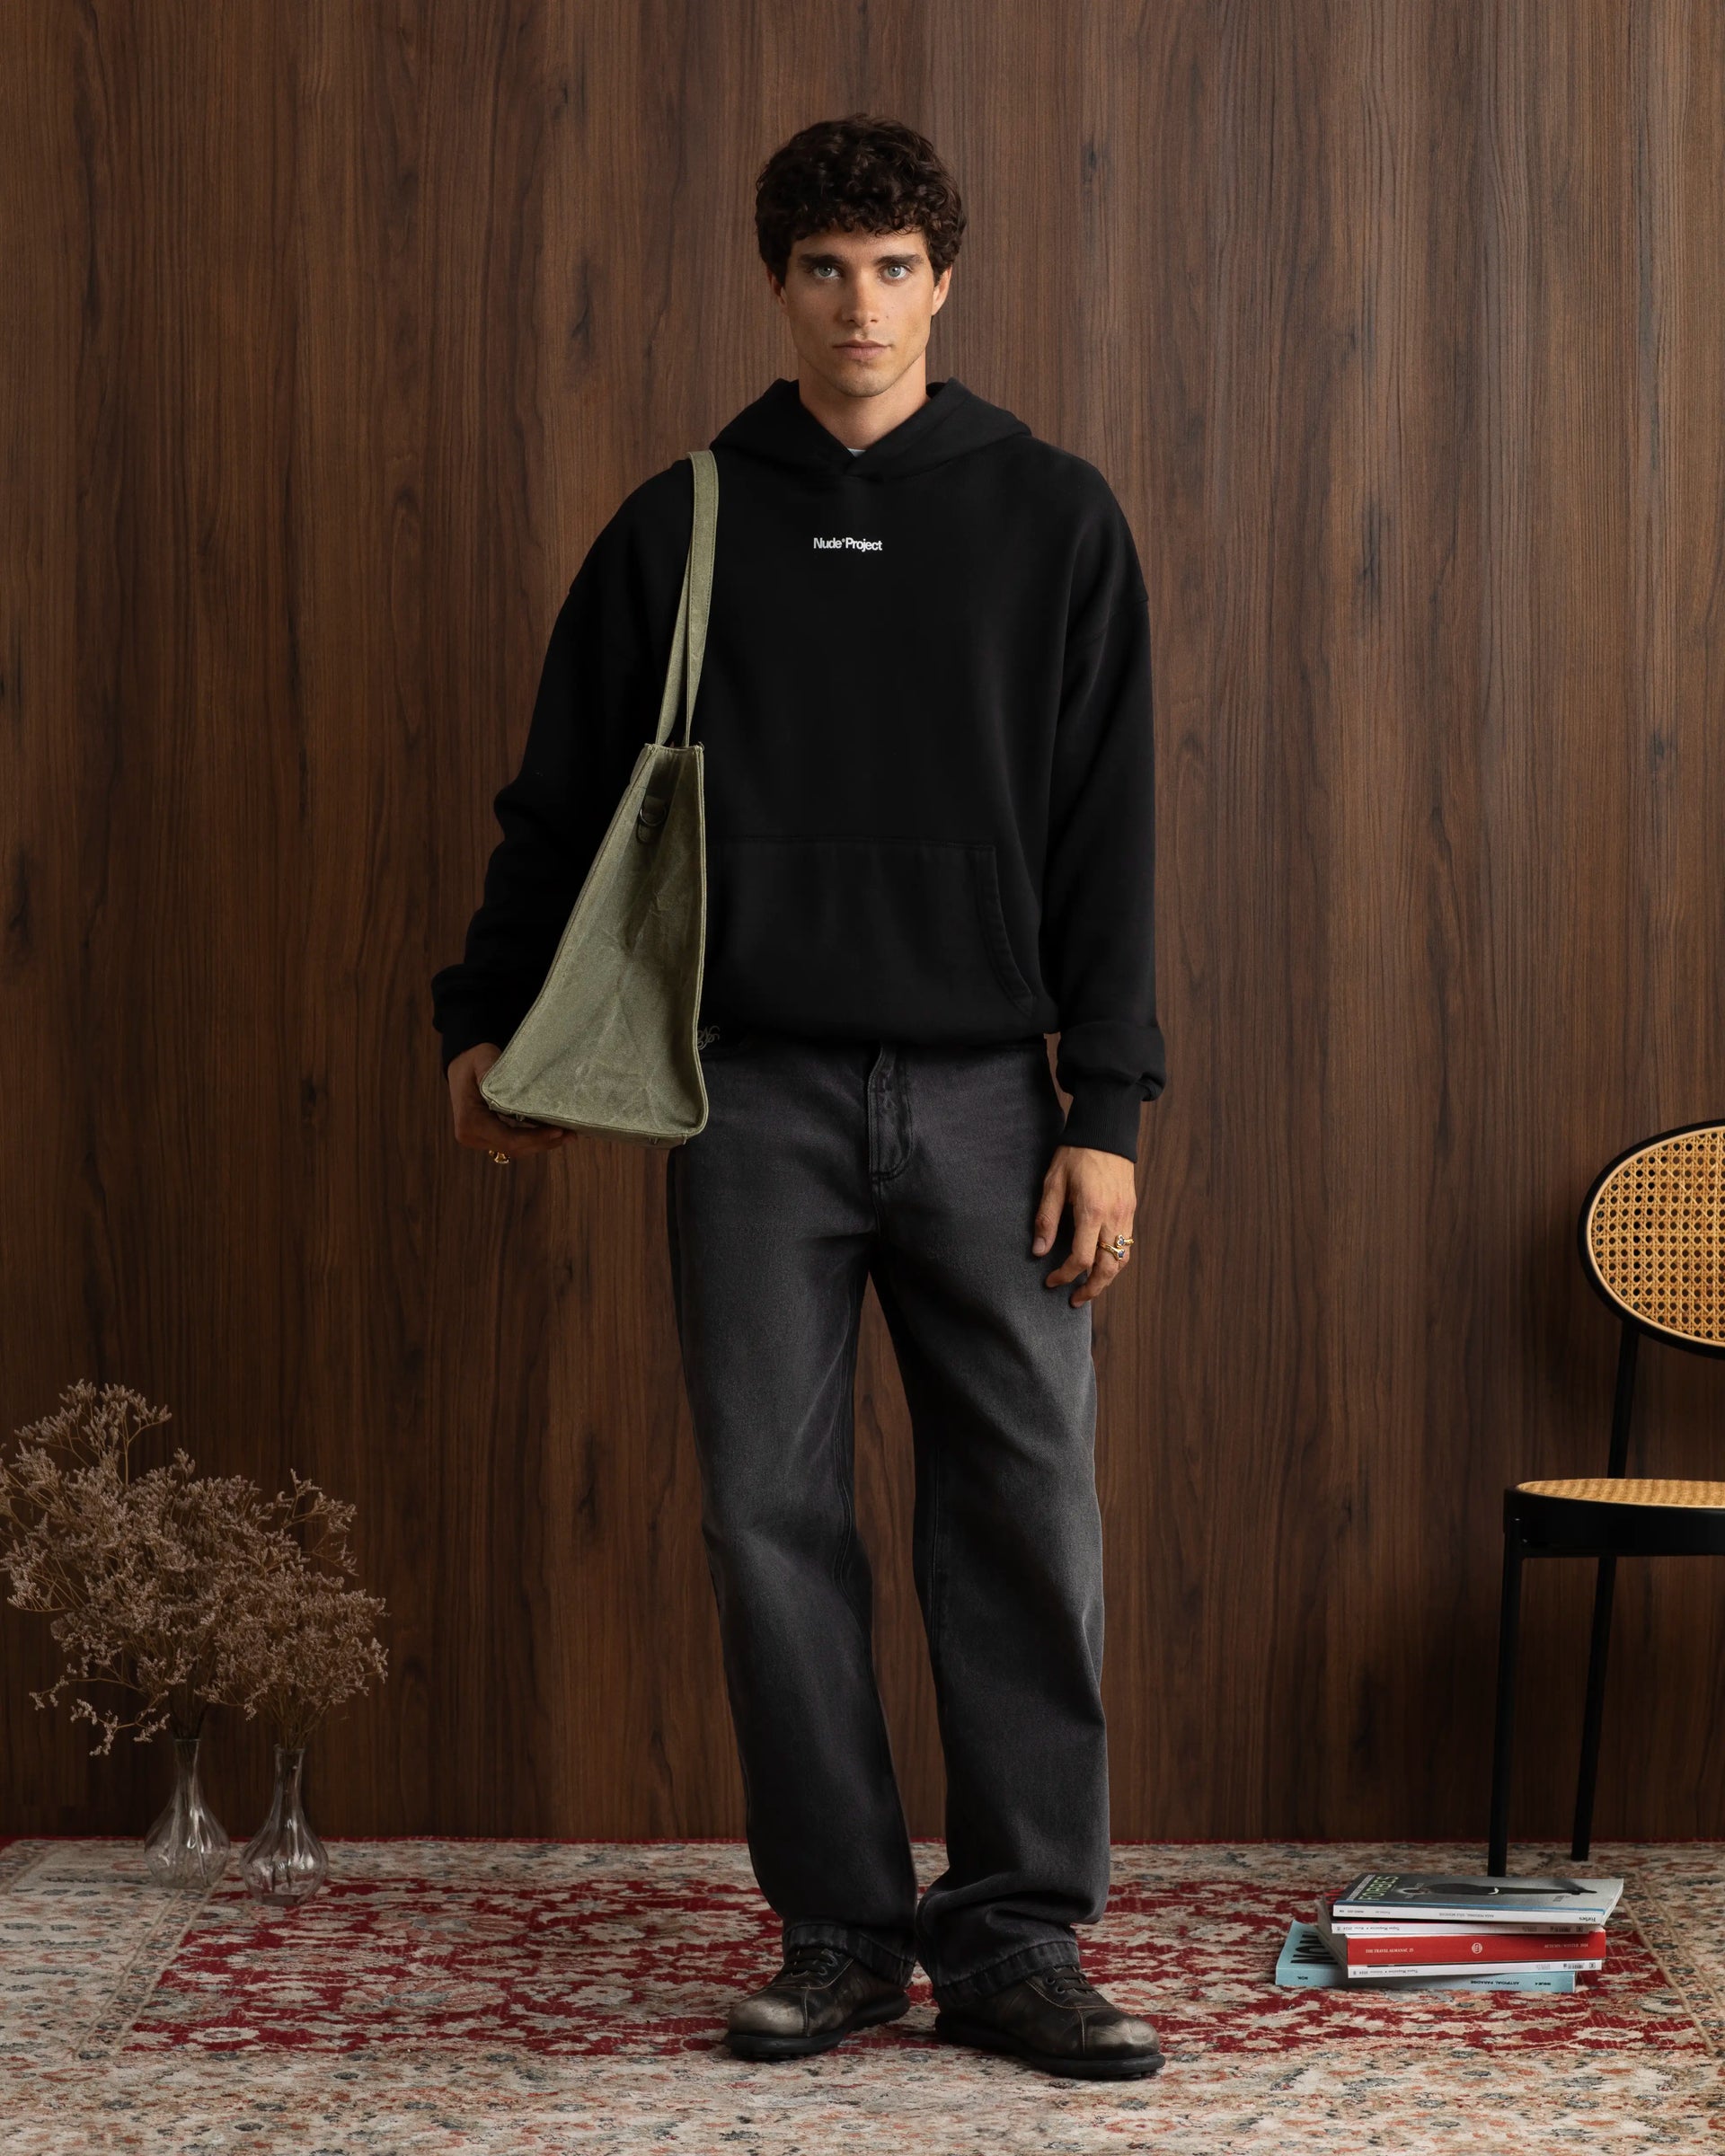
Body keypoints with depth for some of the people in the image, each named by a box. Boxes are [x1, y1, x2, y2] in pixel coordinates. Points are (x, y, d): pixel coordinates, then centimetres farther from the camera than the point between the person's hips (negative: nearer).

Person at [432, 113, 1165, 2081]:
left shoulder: (1052, 519, 6)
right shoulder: (682, 528, 8)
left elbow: (1106, 843, 3)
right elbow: (562, 797, 15)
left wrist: (1105, 1114, -3)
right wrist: (484, 1016, 10)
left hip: (981, 1091, 0)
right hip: (754, 1100, 1)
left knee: (1026, 1512, -2)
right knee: (773, 1516, 1)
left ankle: (1017, 1936, 7)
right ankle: (841, 1931, 12)